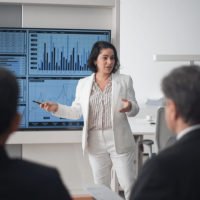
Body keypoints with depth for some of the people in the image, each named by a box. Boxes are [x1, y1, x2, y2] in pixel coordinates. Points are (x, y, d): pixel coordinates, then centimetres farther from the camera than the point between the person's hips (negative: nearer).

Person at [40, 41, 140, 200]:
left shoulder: (125, 81, 3)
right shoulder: (83, 84, 7)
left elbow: (135, 110, 2)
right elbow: (76, 112, 8)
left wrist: (130, 107, -21)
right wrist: (56, 108, -7)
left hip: (119, 142, -2)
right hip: (96, 143, 2)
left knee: (129, 185, -1)